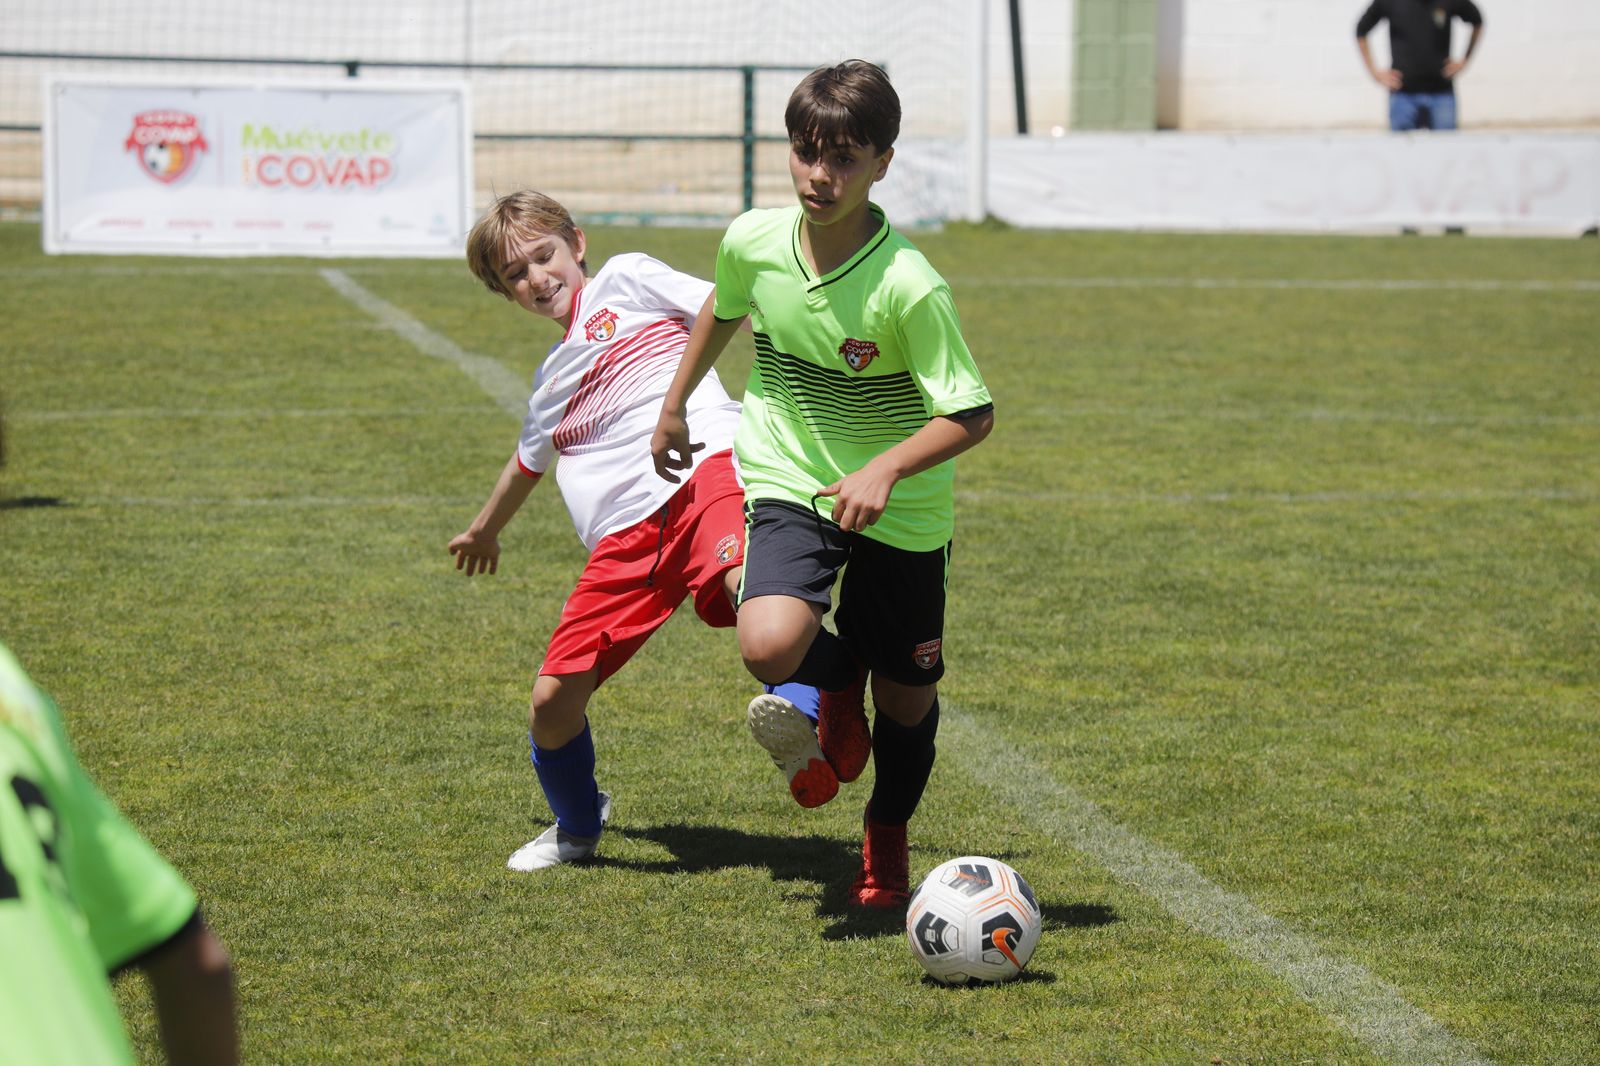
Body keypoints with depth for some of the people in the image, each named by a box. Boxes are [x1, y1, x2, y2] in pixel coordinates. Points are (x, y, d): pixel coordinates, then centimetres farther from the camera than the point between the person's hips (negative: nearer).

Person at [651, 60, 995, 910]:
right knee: (770, 647, -26)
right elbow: (722, 310, 14)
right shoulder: (752, 243, -11)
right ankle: (833, 701, 11)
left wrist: (885, 469, -35)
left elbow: (972, 414, -20)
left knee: (906, 694, 11)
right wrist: (675, 405, 24)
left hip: (900, 513, -1)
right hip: (789, 485, 2)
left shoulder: (908, 286, -24)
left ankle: (887, 836, 41)